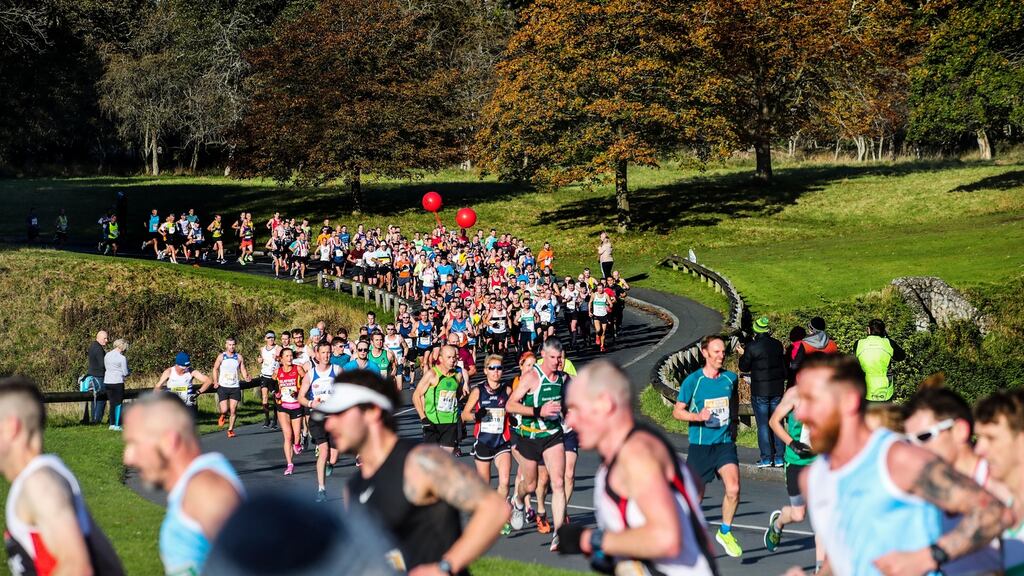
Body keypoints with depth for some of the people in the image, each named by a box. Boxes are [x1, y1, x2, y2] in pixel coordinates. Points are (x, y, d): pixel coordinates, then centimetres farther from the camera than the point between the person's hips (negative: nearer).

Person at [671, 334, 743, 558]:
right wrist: (698, 416, -20)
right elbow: (677, 411, -4)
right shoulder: (693, 381, -7)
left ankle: (725, 532, 4)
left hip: (725, 443, 2)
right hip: (700, 445, -2)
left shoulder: (730, 378, 4)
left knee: (733, 489, -17)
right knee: (696, 496, 3)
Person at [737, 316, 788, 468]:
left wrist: (742, 355, 15)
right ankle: (779, 457, 9)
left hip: (759, 391, -4)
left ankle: (766, 458, 1)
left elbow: (744, 367, -1)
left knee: (763, 425, 2)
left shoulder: (751, 347, -12)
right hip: (777, 389, 4)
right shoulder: (777, 345, 1)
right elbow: (783, 363, 12)